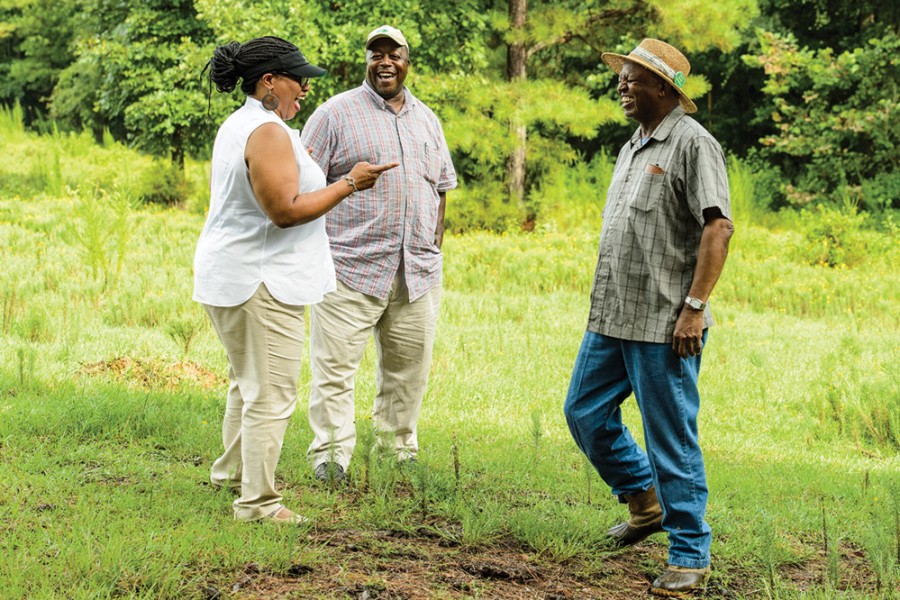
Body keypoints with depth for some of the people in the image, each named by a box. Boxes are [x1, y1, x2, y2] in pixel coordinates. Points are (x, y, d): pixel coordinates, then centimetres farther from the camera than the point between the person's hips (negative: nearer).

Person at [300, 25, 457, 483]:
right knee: (335, 365, -6)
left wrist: (434, 247, 15)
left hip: (417, 272, 5)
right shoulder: (335, 114, -1)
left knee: (409, 368, 9)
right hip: (350, 269, -5)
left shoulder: (427, 120, 16)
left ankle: (400, 453, 20)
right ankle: (330, 456, 0)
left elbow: (441, 187, 23)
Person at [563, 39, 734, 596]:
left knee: (672, 439, -4)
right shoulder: (632, 148, 18)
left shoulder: (693, 143, -10)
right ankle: (645, 501, 33)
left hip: (664, 324, -9)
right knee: (585, 413, 14)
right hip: (611, 318, 9)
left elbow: (718, 228, -18)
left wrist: (694, 306, -23)